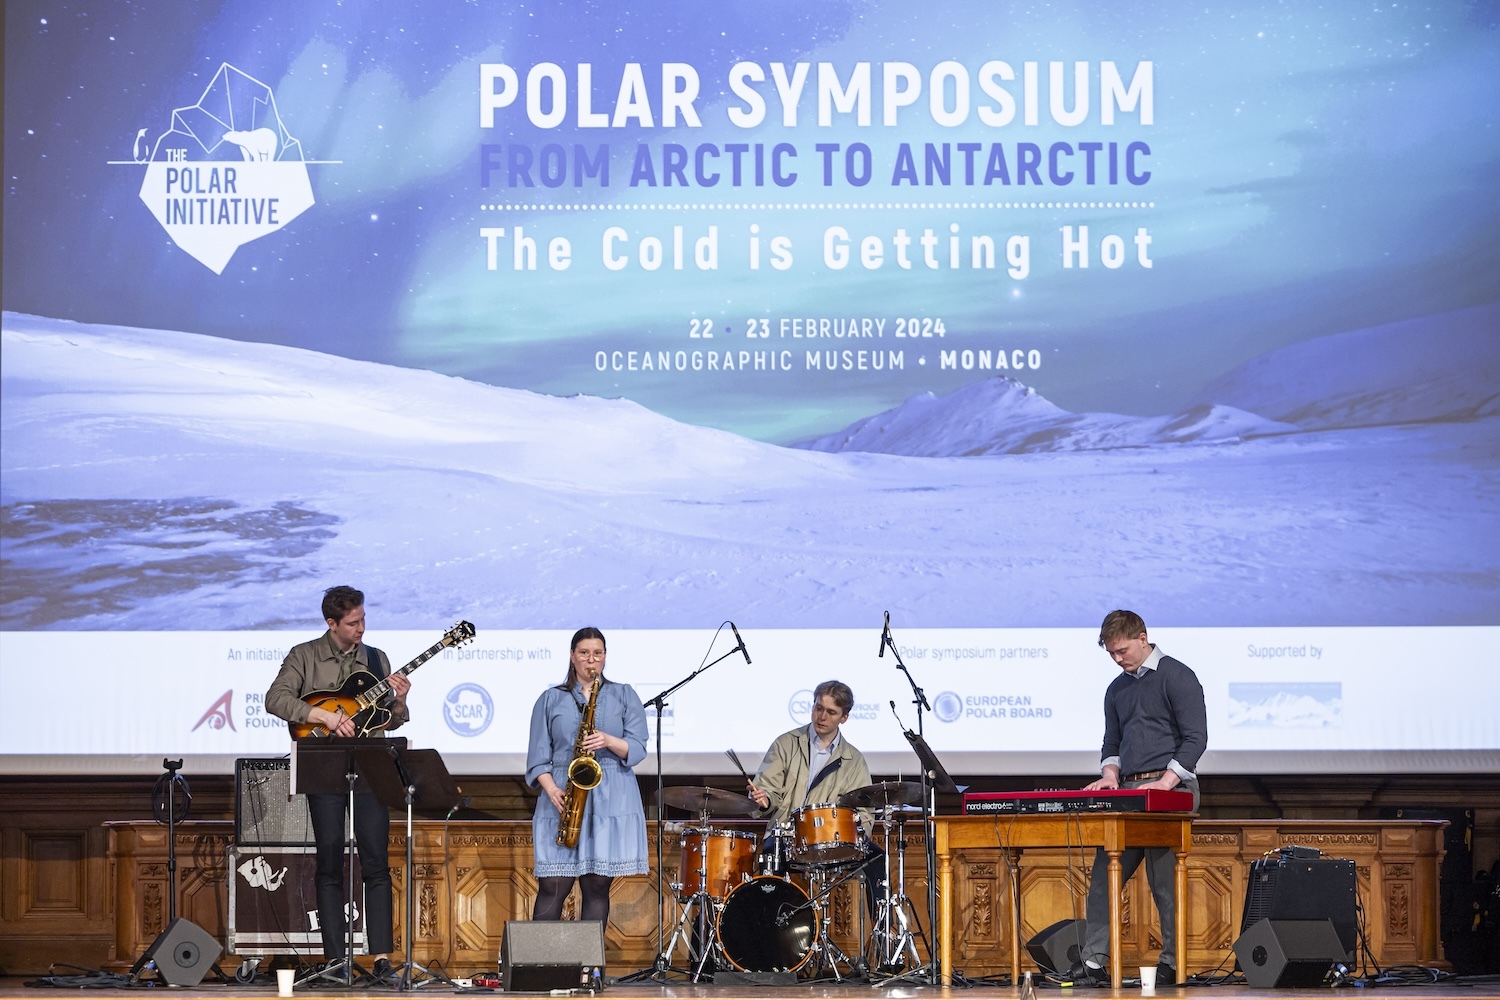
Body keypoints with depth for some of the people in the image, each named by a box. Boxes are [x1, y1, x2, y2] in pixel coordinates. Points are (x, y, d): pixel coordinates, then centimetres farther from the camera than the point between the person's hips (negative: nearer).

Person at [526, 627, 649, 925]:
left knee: (597, 885, -2)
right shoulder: (550, 699, 12)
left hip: (611, 800, 0)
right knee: (553, 886, -5)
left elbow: (637, 749, 3)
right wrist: (551, 790, -10)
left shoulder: (625, 696, 12)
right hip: (562, 801, 0)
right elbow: (538, 756, 7)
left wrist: (609, 741, -16)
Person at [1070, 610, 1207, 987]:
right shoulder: (1117, 690, 18)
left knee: (1165, 882, -6)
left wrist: (1165, 782, -18)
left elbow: (1196, 738, -9)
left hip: (1169, 790, -7)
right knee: (1105, 876, 0)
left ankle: (1172, 964, 1)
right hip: (1128, 791, 7)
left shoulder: (1176, 677, -4)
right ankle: (1091, 961, 0)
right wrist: (1111, 773, 3)